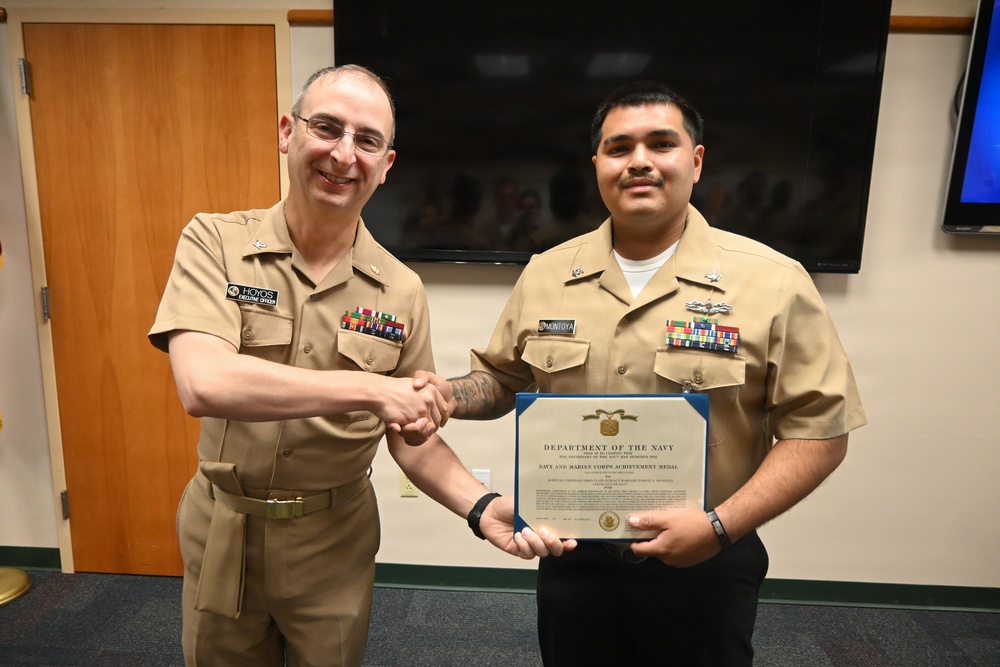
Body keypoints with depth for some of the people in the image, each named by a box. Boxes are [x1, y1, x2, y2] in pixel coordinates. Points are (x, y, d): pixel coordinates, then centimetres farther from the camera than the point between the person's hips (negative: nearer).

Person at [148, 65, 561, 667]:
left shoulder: (401, 292, -8)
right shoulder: (215, 243, -12)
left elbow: (414, 440, -3)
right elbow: (204, 384, -28)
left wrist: (482, 506, -20)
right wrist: (371, 389, -30)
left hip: (335, 541, 1)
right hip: (221, 531, 0)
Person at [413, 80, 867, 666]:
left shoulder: (773, 283, -10)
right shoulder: (545, 275, 0)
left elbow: (819, 432, -9)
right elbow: (503, 381, 11)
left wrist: (721, 525, -18)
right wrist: (449, 395, -10)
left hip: (704, 568, -2)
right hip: (572, 558, 3)